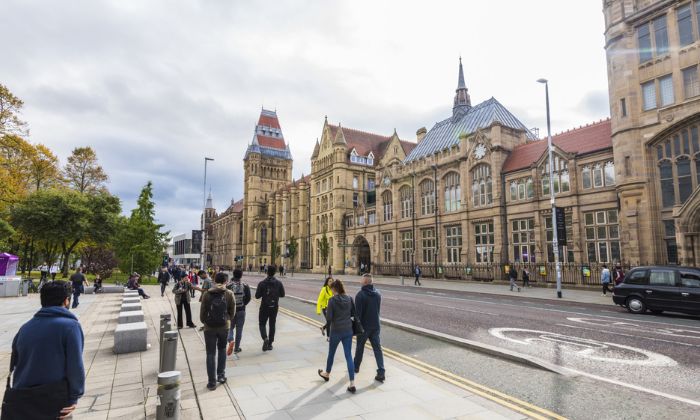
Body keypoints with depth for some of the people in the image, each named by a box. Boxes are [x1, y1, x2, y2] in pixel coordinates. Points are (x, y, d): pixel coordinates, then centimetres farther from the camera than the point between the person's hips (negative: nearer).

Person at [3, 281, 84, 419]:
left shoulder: (25, 327, 7)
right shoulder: (70, 325, -13)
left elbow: (14, 364, 14)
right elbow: (76, 367, -18)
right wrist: (74, 397, -7)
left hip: (18, 402, 5)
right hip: (54, 403, -5)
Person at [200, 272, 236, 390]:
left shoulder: (206, 294, -8)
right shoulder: (229, 294, -8)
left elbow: (202, 311, -3)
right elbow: (232, 312, -2)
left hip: (209, 327, -1)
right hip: (224, 327, 1)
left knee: (211, 354, 9)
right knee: (222, 349, 23)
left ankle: (212, 382, 12)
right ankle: (221, 375, 23)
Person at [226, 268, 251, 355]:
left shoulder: (229, 286, -11)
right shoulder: (245, 286, -7)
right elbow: (248, 298, -4)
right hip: (241, 310, 1)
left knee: (230, 327, 15)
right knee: (239, 329, 12)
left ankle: (231, 340, -12)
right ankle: (237, 348, 18)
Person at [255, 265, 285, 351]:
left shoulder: (262, 283, -11)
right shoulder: (279, 283, -5)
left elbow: (257, 296, -10)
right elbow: (282, 295, 1)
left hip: (264, 307, -2)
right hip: (274, 307, 2)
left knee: (262, 323, 11)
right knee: (272, 325, 14)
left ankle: (265, 338, -14)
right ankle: (270, 343, 19)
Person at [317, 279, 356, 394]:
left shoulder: (332, 300, -15)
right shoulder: (349, 299, -3)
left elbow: (328, 318, -16)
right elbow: (353, 313, 7)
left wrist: (327, 312, 3)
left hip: (336, 331, -3)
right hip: (348, 330, 3)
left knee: (331, 353, 20)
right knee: (349, 356, 5)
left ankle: (327, 374, 43)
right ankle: (352, 384, 1)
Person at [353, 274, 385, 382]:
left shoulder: (360, 294, -18)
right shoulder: (377, 293, 2)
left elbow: (357, 312, -18)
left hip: (364, 326, -4)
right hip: (375, 325, 5)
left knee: (360, 346, 14)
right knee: (377, 347, 6)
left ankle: (356, 366, 32)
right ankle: (381, 372, 0)